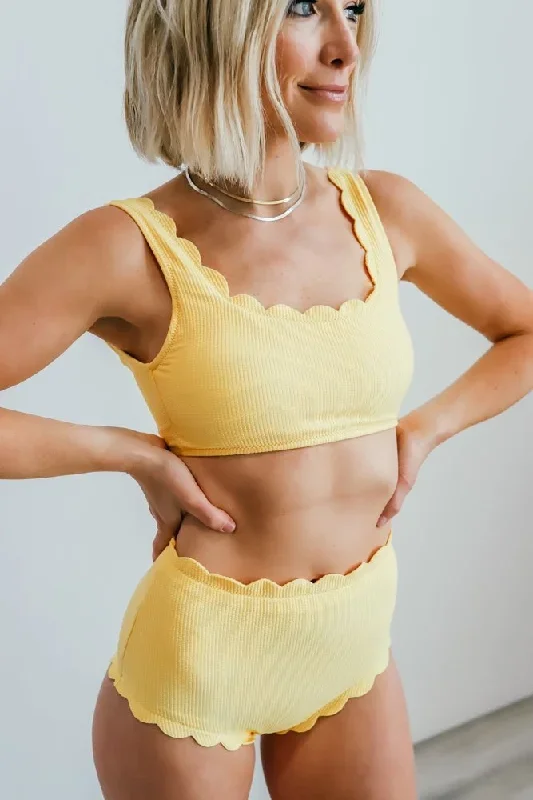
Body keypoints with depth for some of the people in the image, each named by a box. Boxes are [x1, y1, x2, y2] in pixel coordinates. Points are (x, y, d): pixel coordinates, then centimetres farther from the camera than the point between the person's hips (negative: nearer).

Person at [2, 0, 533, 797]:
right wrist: (131, 451, -17)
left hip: (357, 648, 4)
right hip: (194, 656, -4)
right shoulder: (129, 247, -18)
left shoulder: (386, 211, -4)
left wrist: (423, 430, -2)